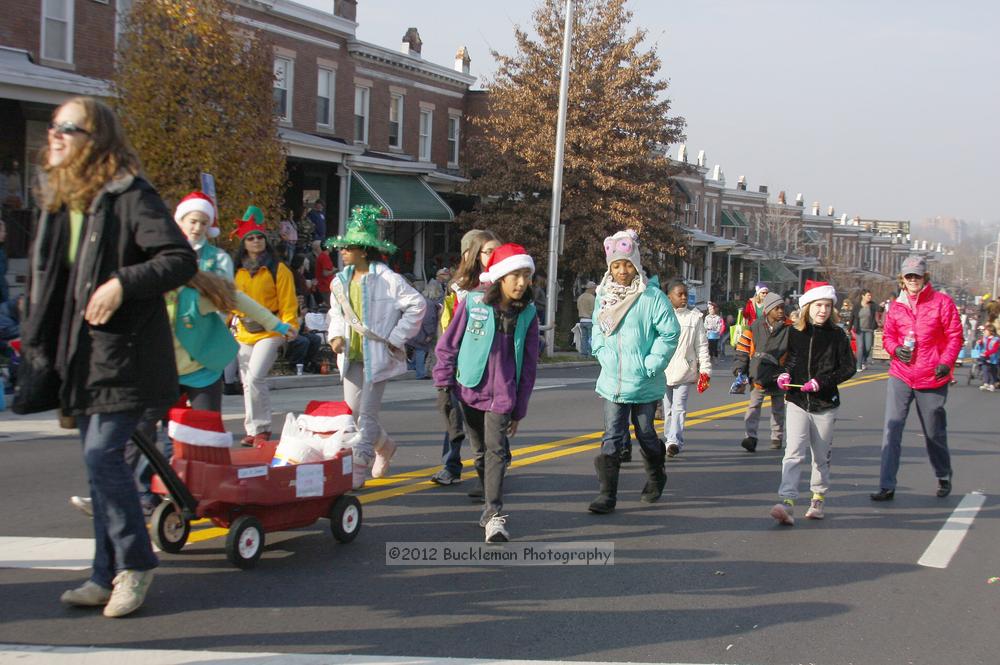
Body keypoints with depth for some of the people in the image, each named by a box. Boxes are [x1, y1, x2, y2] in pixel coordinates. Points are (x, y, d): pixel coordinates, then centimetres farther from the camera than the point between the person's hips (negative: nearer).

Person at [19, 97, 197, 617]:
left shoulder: (129, 197, -12)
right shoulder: (57, 202, 13)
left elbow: (182, 260, -17)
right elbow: (44, 283, 20)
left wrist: (122, 284, -25)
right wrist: (37, 344, 16)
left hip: (123, 352, -8)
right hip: (78, 354, 8)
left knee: (102, 454, -12)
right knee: (99, 460, 11)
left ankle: (134, 562, 4)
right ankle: (109, 574, 18)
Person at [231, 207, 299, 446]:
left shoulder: (278, 270, -3)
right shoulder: (237, 271, 8)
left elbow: (288, 303, -4)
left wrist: (289, 326, -15)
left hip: (269, 332, -5)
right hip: (244, 333, 5)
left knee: (255, 377, -18)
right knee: (248, 383, 10)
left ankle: (261, 428, -7)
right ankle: (253, 430, 21)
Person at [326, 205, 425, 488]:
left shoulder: (388, 279, -11)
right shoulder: (341, 281, 9)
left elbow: (416, 306, -8)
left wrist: (395, 338, -10)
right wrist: (336, 335, 0)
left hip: (377, 356, -7)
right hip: (352, 356, 7)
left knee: (367, 412, -7)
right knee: (353, 409, 10)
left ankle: (358, 469, -1)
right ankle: (384, 446, 35)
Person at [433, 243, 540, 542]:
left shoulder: (528, 313, -1)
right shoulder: (473, 303, -6)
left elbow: (529, 364, 5)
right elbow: (448, 344, 2)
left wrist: (520, 409, 6)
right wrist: (444, 385, -1)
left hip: (502, 396, -1)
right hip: (469, 390, 1)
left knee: (496, 450, -12)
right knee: (480, 452, 12)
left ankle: (495, 516, -14)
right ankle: (491, 503, 29)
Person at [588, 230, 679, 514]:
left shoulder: (652, 296, -12)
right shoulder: (603, 296, 3)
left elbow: (670, 332, -11)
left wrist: (651, 364, -15)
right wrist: (602, 354, 2)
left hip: (644, 384, -3)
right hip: (611, 381, 3)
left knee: (645, 434, 14)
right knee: (612, 438, -1)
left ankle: (656, 479, 39)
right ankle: (607, 494, 0)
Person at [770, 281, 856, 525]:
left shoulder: (837, 336, -3)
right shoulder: (794, 333, 2)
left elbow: (848, 368, -5)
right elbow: (784, 359, 16)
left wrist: (822, 382, -16)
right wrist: (783, 375, -5)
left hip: (825, 404, 0)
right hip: (797, 403, 0)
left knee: (821, 456, 12)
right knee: (793, 453, -12)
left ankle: (818, 498, 31)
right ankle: (787, 502, -21)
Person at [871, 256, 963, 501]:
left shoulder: (942, 302, -3)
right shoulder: (896, 305, 6)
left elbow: (955, 336, -2)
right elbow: (888, 335, 14)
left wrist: (946, 362, -17)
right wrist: (895, 349, -8)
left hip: (932, 378, -2)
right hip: (900, 376, 2)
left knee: (935, 433, 12)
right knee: (892, 429, -9)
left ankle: (944, 478, 35)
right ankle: (887, 486, -7)